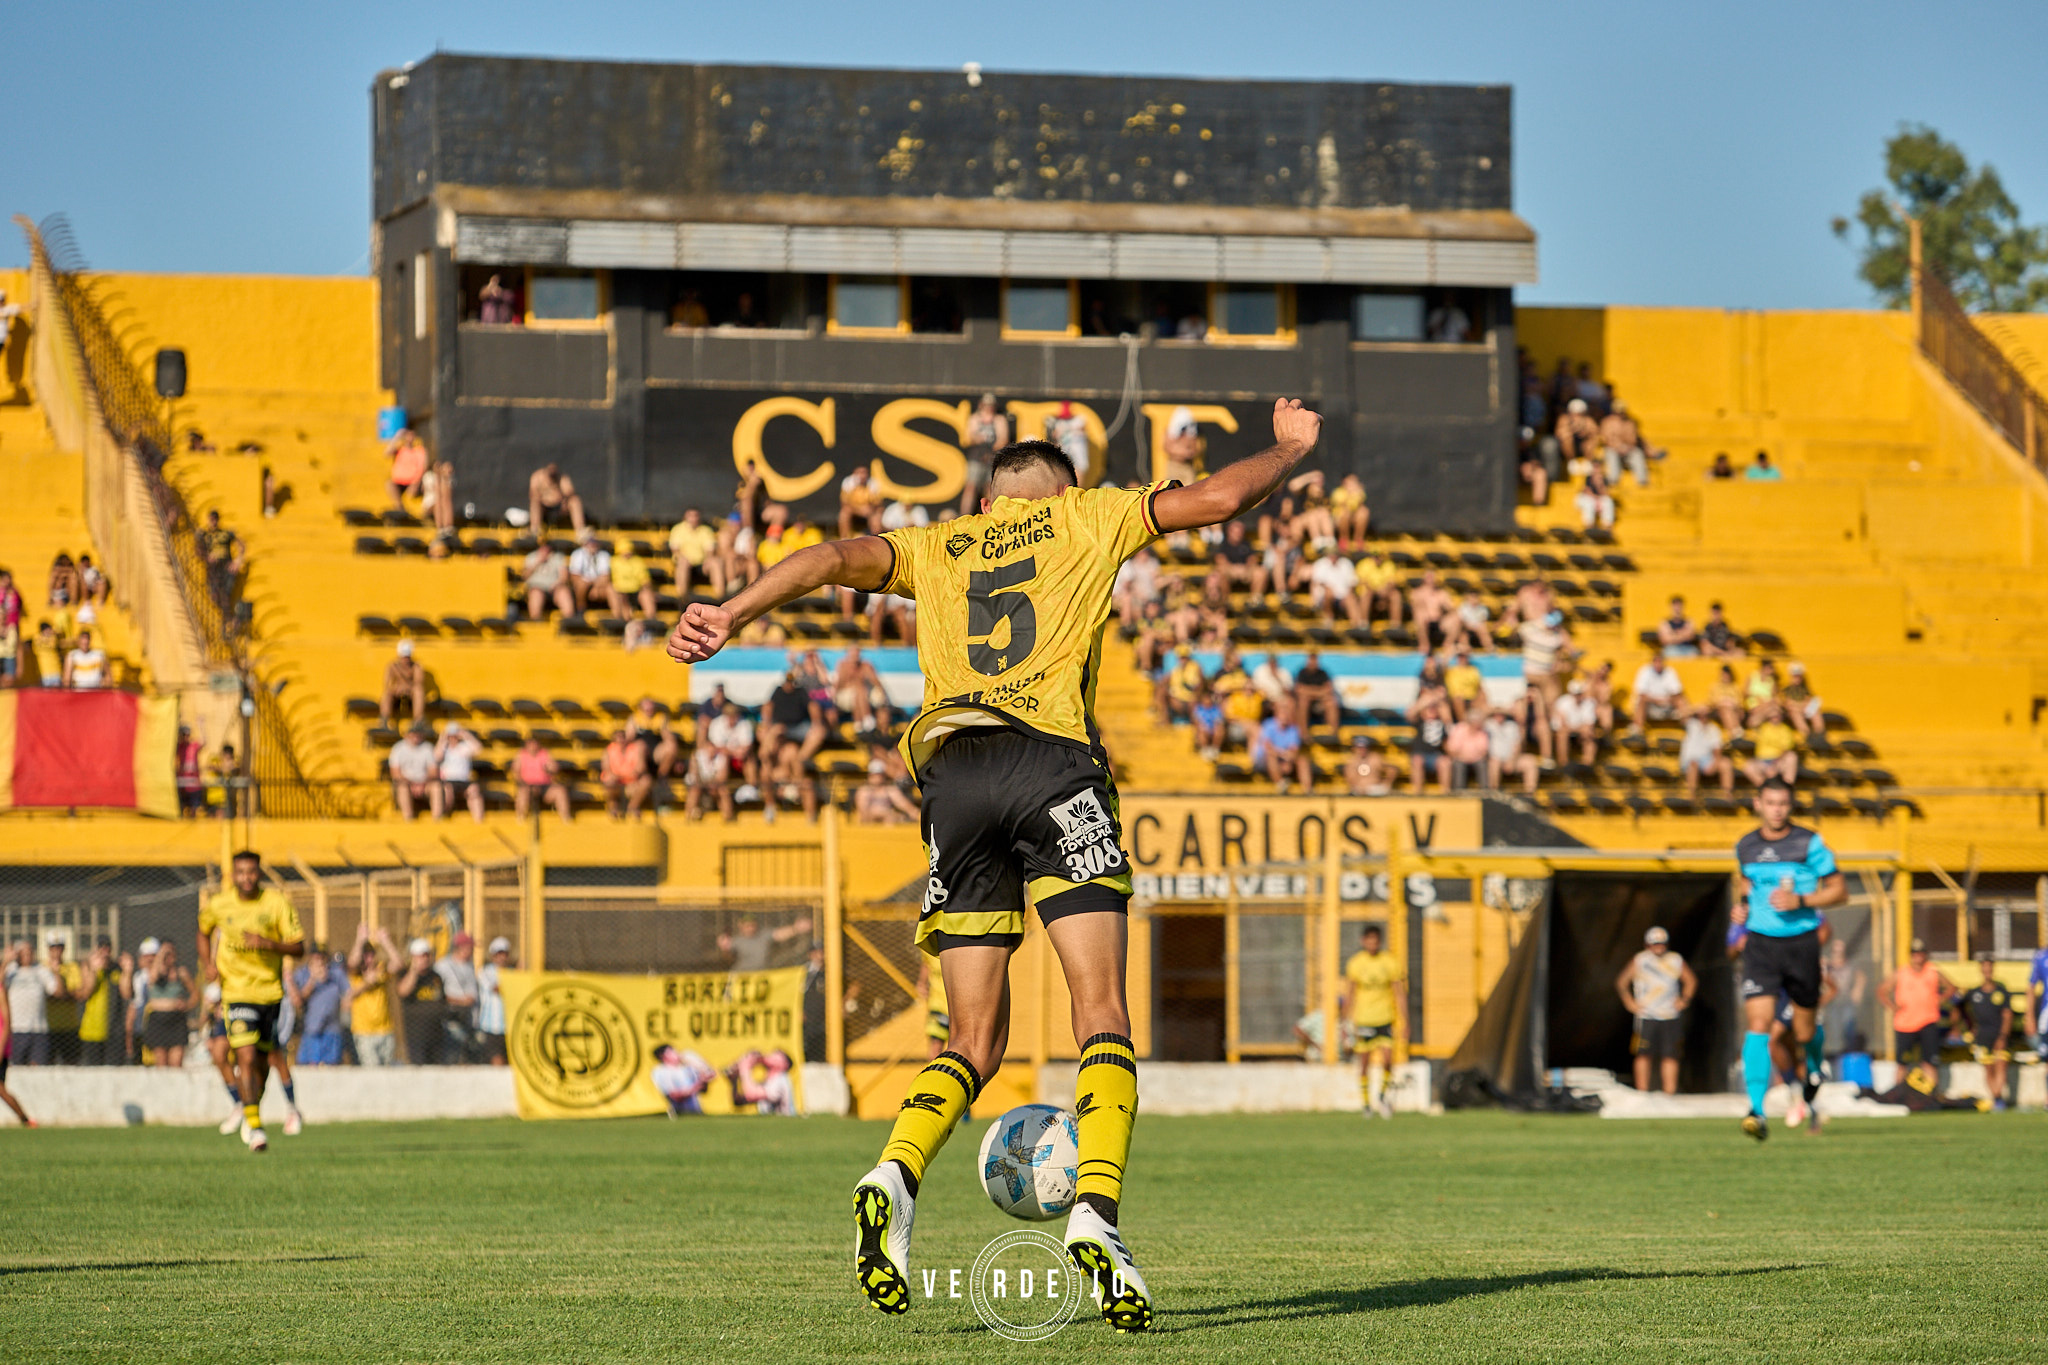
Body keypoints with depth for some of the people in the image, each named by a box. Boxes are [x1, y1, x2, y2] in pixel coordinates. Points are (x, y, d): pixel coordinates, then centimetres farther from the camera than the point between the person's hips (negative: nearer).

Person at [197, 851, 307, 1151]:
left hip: (271, 991, 1)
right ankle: (254, 1127, -14)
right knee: (247, 1058, -16)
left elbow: (299, 948, -6)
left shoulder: (276, 902, -6)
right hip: (236, 991, -1)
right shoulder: (219, 905, -1)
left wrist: (268, 943, -23)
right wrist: (207, 964, 4)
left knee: (262, 1061, 11)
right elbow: (204, 931, 21)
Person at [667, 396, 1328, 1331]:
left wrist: (734, 613, -1)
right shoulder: (1085, 516, 20)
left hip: (951, 778, 3)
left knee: (976, 1039, 8)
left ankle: (894, 1180, -19)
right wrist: (1291, 449, 35)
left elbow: (840, 560, 8)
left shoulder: (939, 545, 26)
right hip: (1053, 762, -3)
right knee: (1102, 1015, -5)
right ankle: (1096, 1214, -25)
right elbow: (1218, 497, 17)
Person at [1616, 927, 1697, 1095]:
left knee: (1670, 1056, -5)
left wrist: (1684, 999, 9)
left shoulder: (1676, 961, 11)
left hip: (1670, 1017, 2)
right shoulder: (1639, 960, 5)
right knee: (1644, 1055, -7)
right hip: (1646, 1016, -2)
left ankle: (1670, 1092, -5)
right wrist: (1629, 1002, 1)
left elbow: (1691, 981, 23)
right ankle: (1642, 1092, -2)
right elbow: (1621, 983, 12)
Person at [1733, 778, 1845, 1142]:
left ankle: (1811, 1081, 45)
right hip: (1760, 944, 2)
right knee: (1758, 1023, -17)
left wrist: (1801, 901, -18)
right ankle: (1757, 1111, -23)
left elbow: (1839, 891, -3)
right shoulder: (1745, 847, 6)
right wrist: (1743, 907, 7)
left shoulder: (1810, 844, -6)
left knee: (1804, 1033, 9)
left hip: (1801, 942, -2)